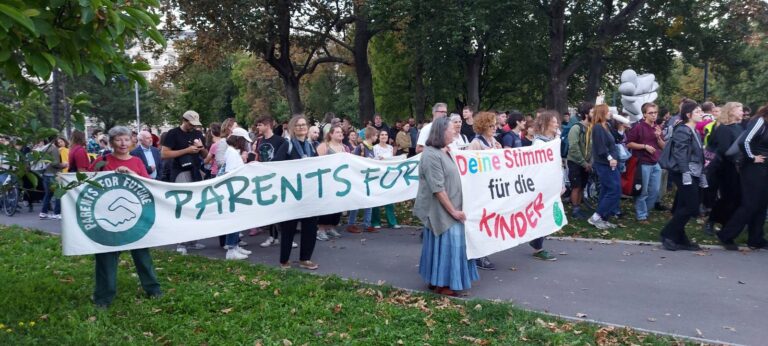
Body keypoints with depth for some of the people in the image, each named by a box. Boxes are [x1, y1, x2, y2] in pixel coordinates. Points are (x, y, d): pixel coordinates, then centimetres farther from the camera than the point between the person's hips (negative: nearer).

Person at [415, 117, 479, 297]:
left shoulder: (444, 151, 10)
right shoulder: (431, 155, -19)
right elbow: (438, 188, -21)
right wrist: (453, 211, -17)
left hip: (449, 208, 9)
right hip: (441, 210, -9)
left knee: (449, 244, 15)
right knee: (444, 244, -2)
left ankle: (437, 280, 26)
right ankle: (440, 284, 11)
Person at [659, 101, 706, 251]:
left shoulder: (694, 131, 19)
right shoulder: (682, 130, -9)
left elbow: (698, 156, 21)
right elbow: (680, 154, -19)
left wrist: (702, 176, 19)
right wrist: (686, 173, -27)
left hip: (693, 173, 9)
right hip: (684, 173, -9)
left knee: (683, 208, 8)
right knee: (691, 207, -10)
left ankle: (679, 238, 12)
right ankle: (668, 234, -3)